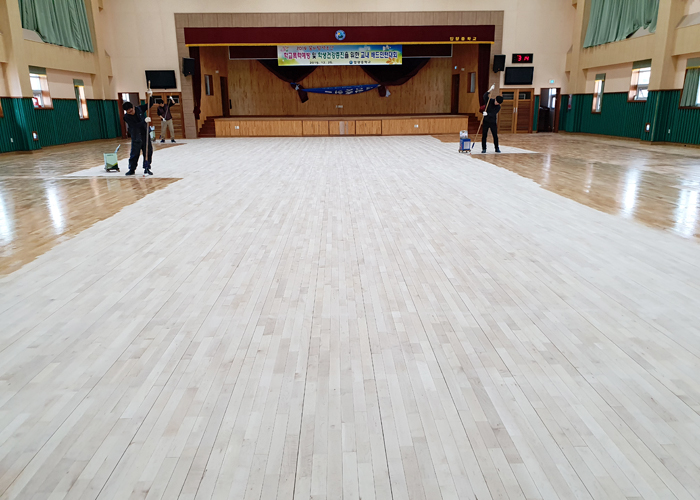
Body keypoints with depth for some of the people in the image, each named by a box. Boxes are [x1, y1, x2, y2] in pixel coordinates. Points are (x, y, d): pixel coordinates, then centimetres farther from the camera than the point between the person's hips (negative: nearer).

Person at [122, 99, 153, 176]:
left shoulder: (139, 109, -1)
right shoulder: (126, 117, -13)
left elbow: (148, 105, 11)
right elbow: (135, 125, -24)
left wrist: (150, 98, -6)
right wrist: (144, 121, -34)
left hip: (145, 134, 4)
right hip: (136, 137, -4)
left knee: (148, 151, 3)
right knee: (135, 153, -4)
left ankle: (147, 168, 13)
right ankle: (132, 169, 6)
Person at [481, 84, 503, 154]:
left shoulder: (498, 107, -4)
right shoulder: (489, 101, -4)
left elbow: (493, 114, -16)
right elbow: (485, 96, -22)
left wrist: (487, 114, -33)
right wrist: (490, 90, -34)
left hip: (493, 122, 1)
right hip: (486, 121, -1)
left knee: (495, 136, 2)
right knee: (484, 135, -1)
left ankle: (497, 148, 12)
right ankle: (484, 149, 6)